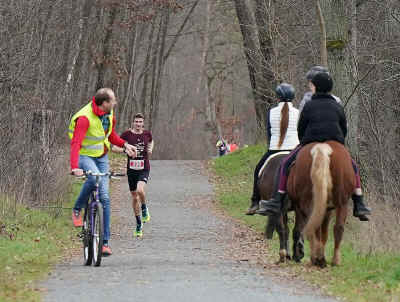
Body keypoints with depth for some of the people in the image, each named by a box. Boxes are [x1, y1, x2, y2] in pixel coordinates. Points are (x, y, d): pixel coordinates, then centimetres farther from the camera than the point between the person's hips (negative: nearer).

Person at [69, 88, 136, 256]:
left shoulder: (109, 114, 0)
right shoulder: (85, 118, -25)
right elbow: (76, 143, -33)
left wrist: (124, 145, 2)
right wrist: (74, 167, -46)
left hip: (102, 157, 6)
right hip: (85, 156, -6)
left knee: (104, 197, -3)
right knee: (94, 177, -39)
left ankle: (105, 241, -1)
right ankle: (77, 209, -14)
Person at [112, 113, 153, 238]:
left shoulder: (147, 134, 2)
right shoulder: (127, 134, -4)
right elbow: (114, 148, -4)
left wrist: (150, 149, 5)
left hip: (144, 168, -1)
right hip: (131, 169, 1)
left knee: (140, 190, -27)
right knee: (134, 197, 8)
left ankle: (145, 209, 4)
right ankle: (139, 224, 23)